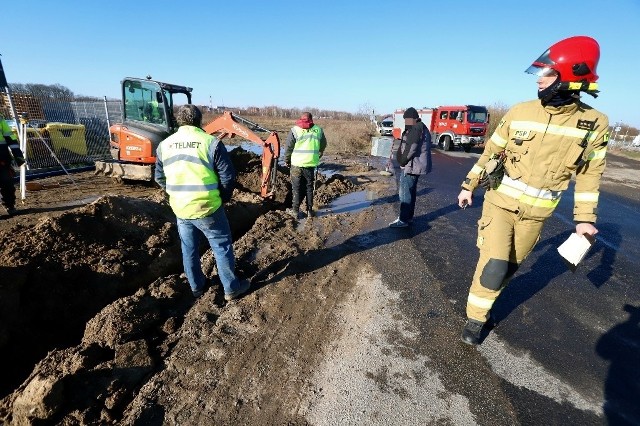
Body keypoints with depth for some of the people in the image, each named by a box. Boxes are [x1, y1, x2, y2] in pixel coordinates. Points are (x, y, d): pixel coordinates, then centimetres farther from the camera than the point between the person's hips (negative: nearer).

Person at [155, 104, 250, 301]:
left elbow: (159, 178, 11)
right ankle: (232, 288, 20)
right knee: (222, 247, 10)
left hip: (180, 209, 5)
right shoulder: (211, 142, -11)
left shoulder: (164, 145, 4)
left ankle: (197, 287, 35)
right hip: (207, 208, -5)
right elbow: (228, 176, -11)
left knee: (189, 250, 19)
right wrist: (223, 198, 6)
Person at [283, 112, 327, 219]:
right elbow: (323, 146, 17)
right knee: (309, 187, 13)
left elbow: (288, 147, -2)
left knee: (296, 188, 8)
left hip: (297, 164, -2)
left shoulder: (295, 130, -3)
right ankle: (309, 211, 19)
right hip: (311, 164, 2)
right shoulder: (318, 130, 5)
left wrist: (287, 160, 12)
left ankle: (295, 211, 13)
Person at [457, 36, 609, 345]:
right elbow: (491, 152, 1)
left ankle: (485, 297, 41)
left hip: (534, 214, 2)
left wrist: (585, 218, 2)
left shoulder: (594, 124, -4)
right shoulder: (520, 112, -6)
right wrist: (468, 186, 3)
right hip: (499, 203, -2)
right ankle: (475, 318, 13)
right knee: (493, 266, -7)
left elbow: (589, 174, 4)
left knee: (509, 266, 15)